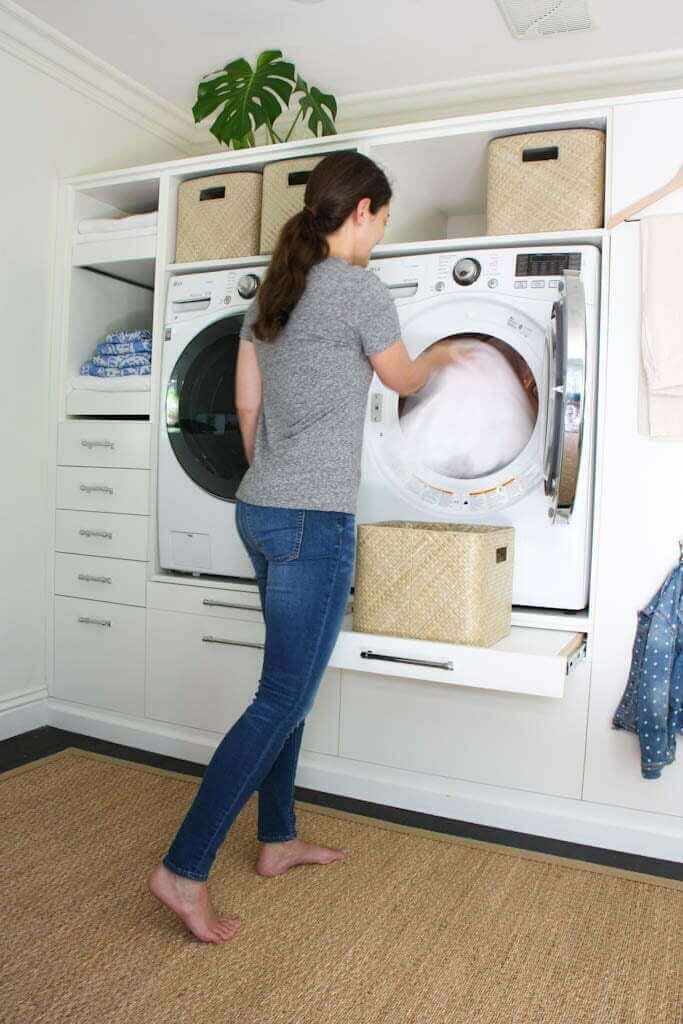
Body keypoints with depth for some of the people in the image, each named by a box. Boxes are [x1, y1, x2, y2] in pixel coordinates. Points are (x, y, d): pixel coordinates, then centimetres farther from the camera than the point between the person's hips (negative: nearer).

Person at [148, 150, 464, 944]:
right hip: (313, 520, -9)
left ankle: (278, 841, 29)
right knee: (282, 700, -2)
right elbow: (401, 381, 6)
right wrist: (439, 355, 27)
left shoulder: (269, 293, 14)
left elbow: (247, 406, 15)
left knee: (289, 688, 17)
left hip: (260, 510, 9)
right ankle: (184, 869, 3)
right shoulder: (358, 289, -9)